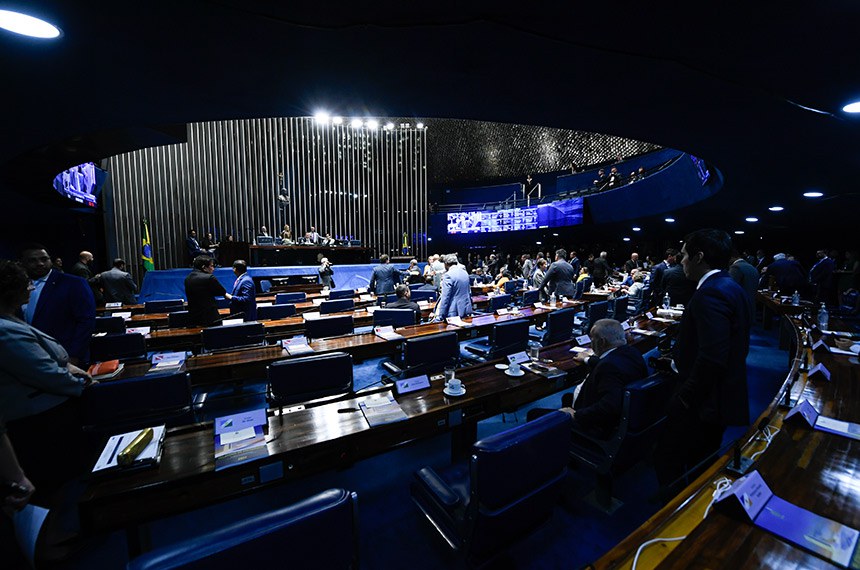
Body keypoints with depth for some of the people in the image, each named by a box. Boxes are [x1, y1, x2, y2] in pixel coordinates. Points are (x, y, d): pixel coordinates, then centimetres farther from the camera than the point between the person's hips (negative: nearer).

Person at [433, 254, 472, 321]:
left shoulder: (448, 275, -15)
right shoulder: (465, 273, 10)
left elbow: (445, 297, -17)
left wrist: (440, 316, -14)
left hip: (454, 313, -8)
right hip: (466, 311, 8)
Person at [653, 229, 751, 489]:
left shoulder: (710, 294, -23)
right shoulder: (730, 287, 9)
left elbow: (712, 357, -30)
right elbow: (732, 346, 16)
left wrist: (686, 396, -20)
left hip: (702, 400, -10)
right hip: (722, 395, 10)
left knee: (667, 460, 3)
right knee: (702, 464, 24)